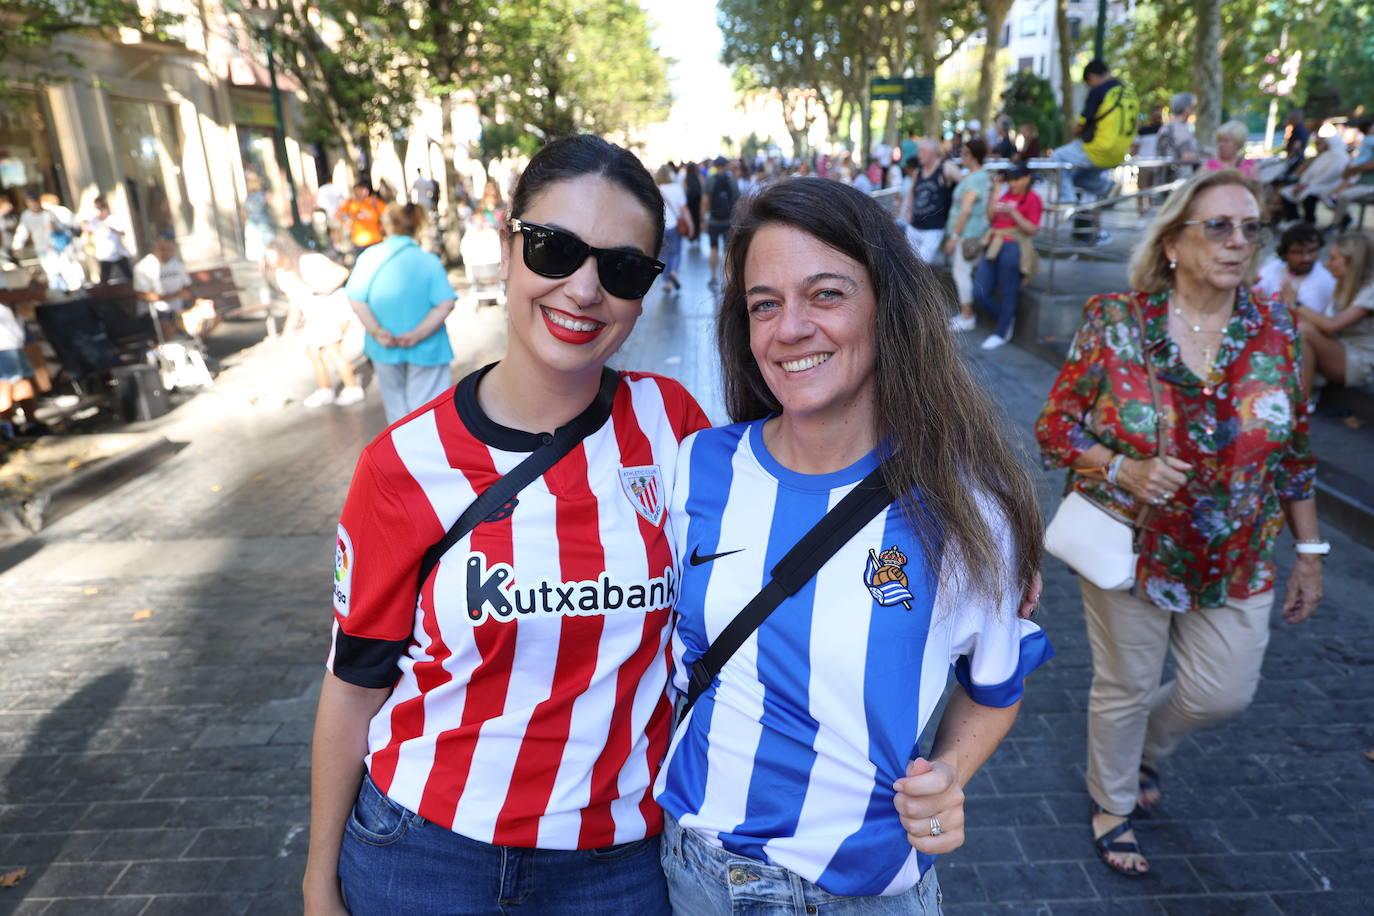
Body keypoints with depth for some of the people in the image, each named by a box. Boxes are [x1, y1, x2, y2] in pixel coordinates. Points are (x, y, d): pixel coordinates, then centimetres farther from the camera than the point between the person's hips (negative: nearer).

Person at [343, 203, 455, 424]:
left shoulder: (369, 256, -5)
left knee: (395, 401, 21)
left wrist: (376, 331, -11)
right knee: (426, 406, 6)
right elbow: (445, 304, -18)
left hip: (385, 347, 2)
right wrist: (418, 334, -19)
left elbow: (355, 299, -10)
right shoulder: (429, 260, -9)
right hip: (425, 348, -2)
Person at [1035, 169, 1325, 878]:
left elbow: (1295, 452, 5)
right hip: (1130, 548, -3)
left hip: (1238, 560, 4)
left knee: (1223, 694, 13)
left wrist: (1309, 552, 7)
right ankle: (1112, 803, 40)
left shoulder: (1276, 329, -3)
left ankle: (1147, 749, 48)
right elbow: (1055, 427, -9)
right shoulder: (1114, 321, -13)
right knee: (1126, 689, 12)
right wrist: (1123, 469, -25)